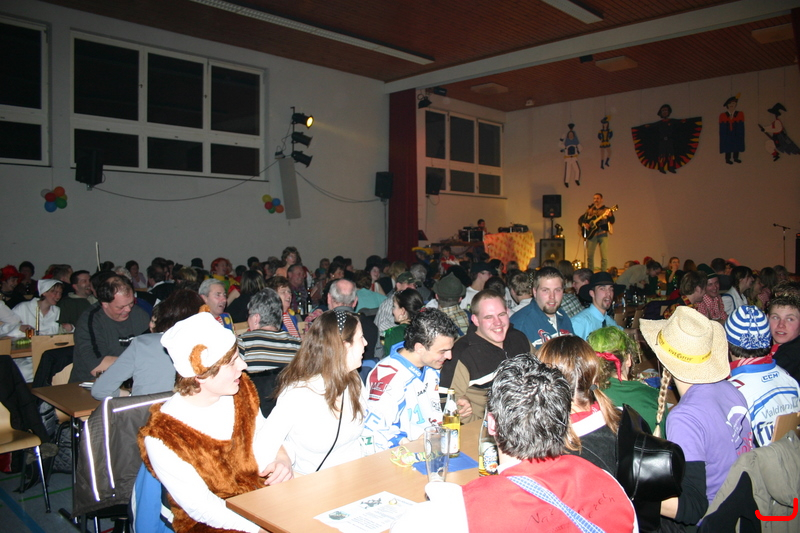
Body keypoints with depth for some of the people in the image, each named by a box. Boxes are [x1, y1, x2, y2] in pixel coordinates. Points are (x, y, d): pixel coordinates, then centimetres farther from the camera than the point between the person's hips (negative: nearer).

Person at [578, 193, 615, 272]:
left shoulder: (606, 210, 5)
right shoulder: (589, 210, 13)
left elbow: (612, 221, -8)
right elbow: (580, 219, 14)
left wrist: (610, 215, -30)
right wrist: (583, 224, -7)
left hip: (602, 234, -2)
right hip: (591, 234, 2)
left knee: (604, 257, -6)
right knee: (590, 256, 2)